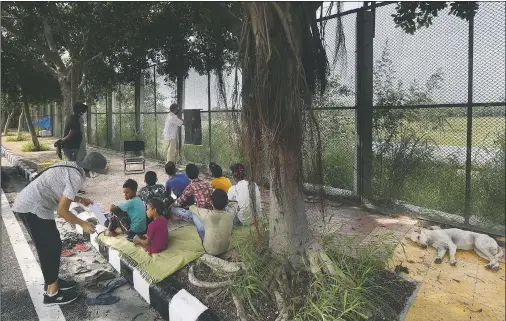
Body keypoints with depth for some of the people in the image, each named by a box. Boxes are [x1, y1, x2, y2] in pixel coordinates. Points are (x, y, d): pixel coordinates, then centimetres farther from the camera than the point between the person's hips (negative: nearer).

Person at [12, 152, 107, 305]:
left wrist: (80, 199, 23)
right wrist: (83, 224, -6)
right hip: (33, 209, -10)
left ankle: (51, 281, 34)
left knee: (51, 245, 19)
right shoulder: (77, 178, -19)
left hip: (27, 204, 10)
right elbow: (62, 210, -18)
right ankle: (52, 293, 11)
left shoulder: (70, 166, 9)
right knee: (51, 248, 0)